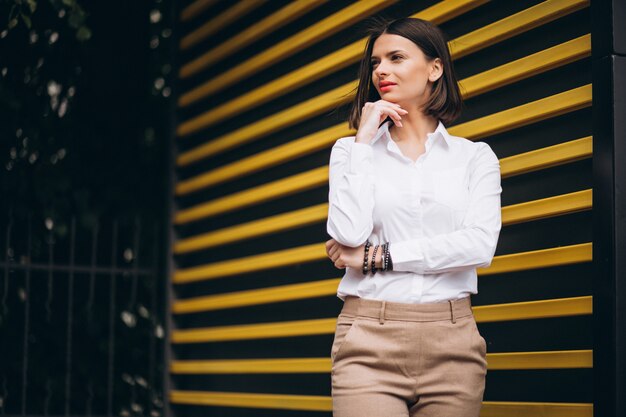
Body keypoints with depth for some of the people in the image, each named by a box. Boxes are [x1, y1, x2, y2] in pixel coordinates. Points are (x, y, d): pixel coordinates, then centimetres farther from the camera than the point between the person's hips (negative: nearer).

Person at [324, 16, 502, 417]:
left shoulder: (475, 156, 8)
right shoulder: (351, 150, 9)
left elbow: (479, 245, -8)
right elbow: (349, 234, -8)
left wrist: (377, 257, -8)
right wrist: (365, 140, -4)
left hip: (452, 342, 1)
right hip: (370, 342, -1)